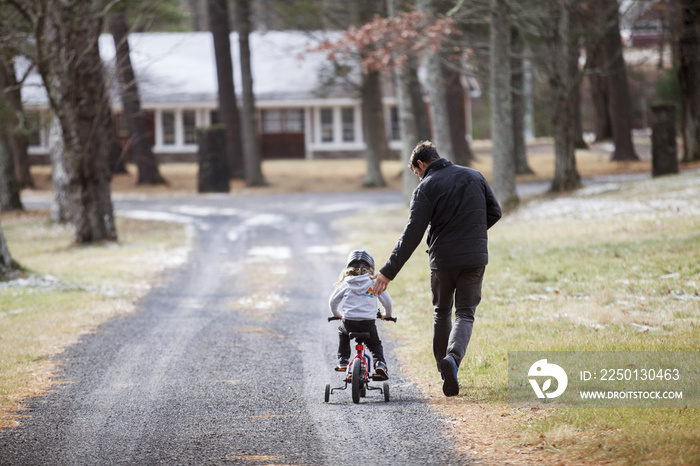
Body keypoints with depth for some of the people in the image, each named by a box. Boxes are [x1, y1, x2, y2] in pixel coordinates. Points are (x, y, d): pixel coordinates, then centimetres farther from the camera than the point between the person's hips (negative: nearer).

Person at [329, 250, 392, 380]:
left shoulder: (345, 284, 9)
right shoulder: (374, 283, 7)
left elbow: (333, 301, 13)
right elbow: (387, 301, 10)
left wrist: (337, 314, 34)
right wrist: (387, 315, 31)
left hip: (349, 322, 1)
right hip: (368, 323, -1)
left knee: (342, 332, 35)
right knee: (375, 344, 22)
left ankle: (342, 359, 26)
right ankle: (379, 362, -5)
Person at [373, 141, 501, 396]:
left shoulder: (426, 188, -8)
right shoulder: (474, 176, 6)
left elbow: (411, 236, -14)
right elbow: (494, 212, 10)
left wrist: (388, 272, -12)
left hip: (442, 260, -2)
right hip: (475, 259, 2)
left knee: (442, 313, 18)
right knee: (465, 313, 4)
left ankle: (445, 368, 20)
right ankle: (453, 357, -24)